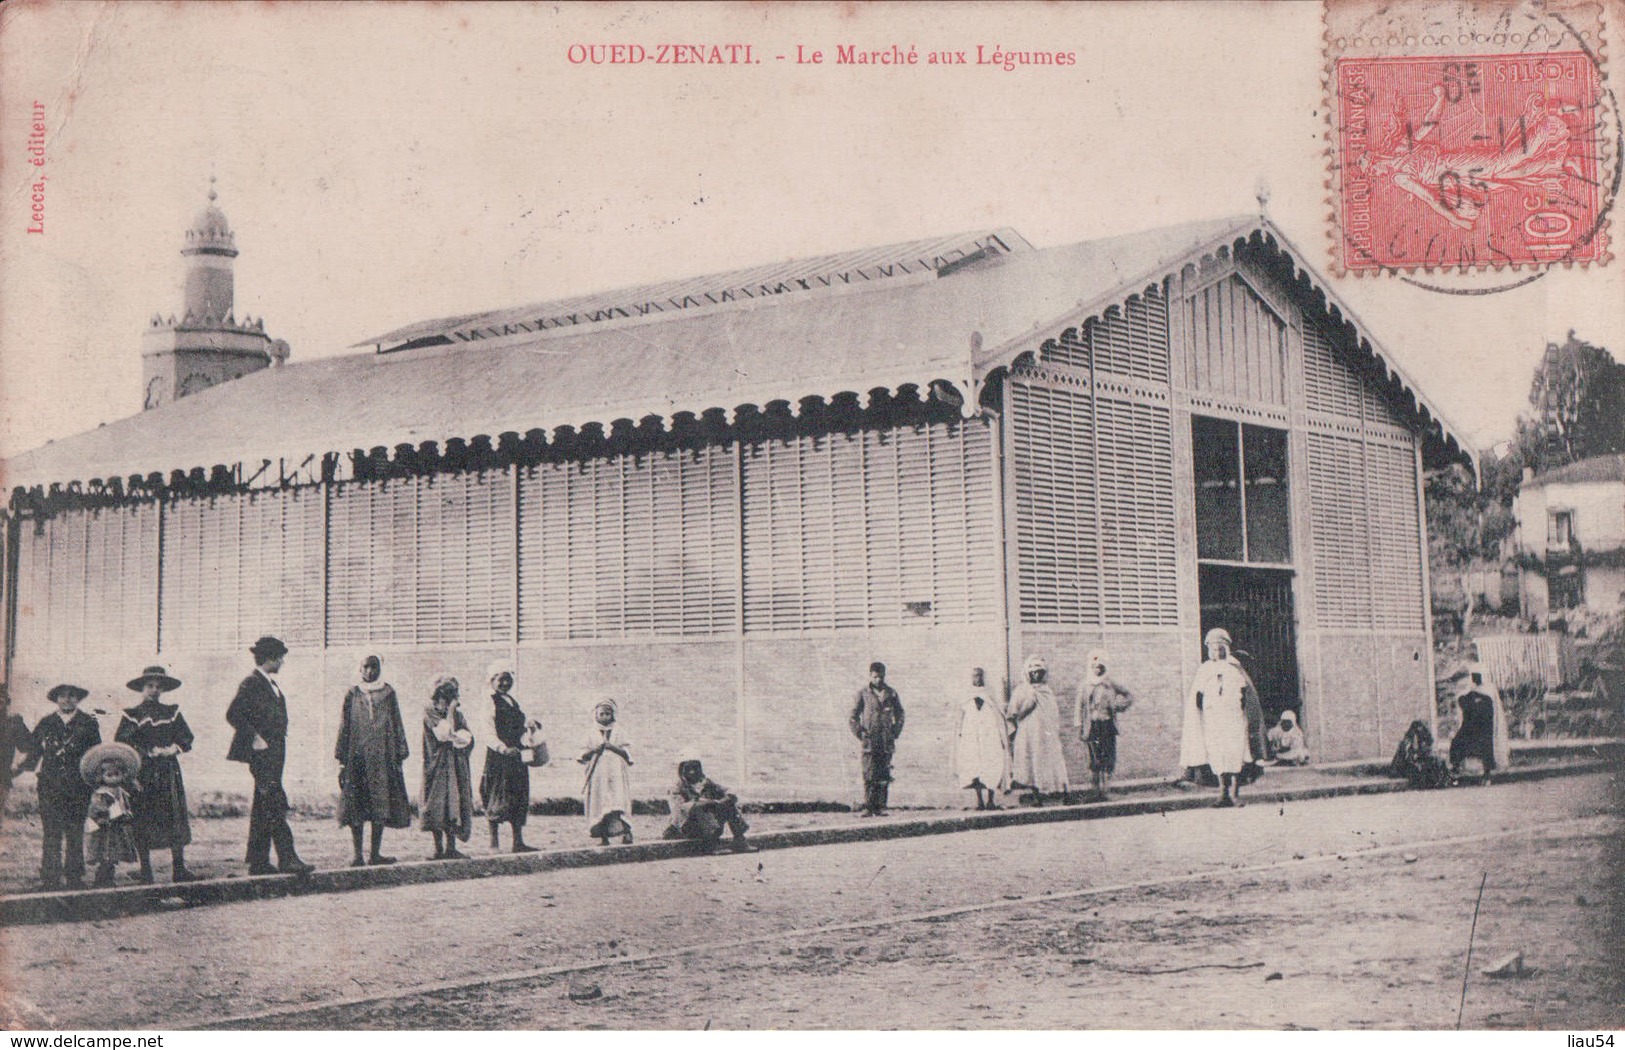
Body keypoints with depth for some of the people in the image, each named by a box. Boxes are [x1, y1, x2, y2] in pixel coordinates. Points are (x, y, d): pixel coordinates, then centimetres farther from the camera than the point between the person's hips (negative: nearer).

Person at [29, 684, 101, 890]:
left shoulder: (88, 724, 9)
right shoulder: (45, 724, 11)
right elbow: (34, 752, 16)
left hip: (78, 787, 0)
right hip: (50, 786, 0)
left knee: (76, 833, 2)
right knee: (52, 834, -5)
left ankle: (75, 878, 9)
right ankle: (50, 880, -3)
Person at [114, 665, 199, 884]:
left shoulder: (173, 713, 13)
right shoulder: (132, 715, 5)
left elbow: (186, 741, 11)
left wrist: (169, 750, -6)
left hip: (169, 773, 2)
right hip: (142, 774, -2)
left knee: (176, 819, -2)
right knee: (143, 823, -2)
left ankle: (179, 869, 2)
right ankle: (145, 872, 5)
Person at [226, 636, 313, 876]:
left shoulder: (271, 685, 17)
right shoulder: (251, 684, -10)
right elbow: (233, 714, -17)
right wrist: (255, 739, -17)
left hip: (274, 754, 9)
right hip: (262, 755, -9)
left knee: (264, 808, 10)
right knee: (275, 805, -12)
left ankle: (258, 863, 13)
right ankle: (287, 858, -13)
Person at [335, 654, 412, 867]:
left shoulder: (388, 693, 9)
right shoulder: (352, 694, 7)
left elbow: (397, 726, 10)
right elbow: (344, 727, 7)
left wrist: (399, 754, 3)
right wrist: (342, 759, 1)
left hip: (383, 757, 1)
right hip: (357, 756, -1)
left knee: (381, 805, -1)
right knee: (356, 806, -2)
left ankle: (375, 853, 5)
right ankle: (358, 855, 2)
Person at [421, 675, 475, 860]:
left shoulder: (457, 714, 15)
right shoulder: (430, 712, -1)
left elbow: (468, 737, 4)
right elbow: (444, 734, -14)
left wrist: (453, 736, -13)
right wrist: (450, 711, -11)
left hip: (457, 765, 5)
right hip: (437, 764, -5)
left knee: (455, 801, 1)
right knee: (439, 803, -7)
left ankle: (451, 848, 4)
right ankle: (439, 849, -5)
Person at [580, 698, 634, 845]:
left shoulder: (617, 732, 12)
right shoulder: (592, 735, 13)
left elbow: (627, 752, 5)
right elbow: (583, 756, 12)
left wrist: (613, 747, -9)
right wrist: (592, 750, -7)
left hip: (616, 773, -1)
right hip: (598, 775, 1)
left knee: (617, 799, -16)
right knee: (599, 804, -4)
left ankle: (625, 831, -20)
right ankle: (602, 835, -2)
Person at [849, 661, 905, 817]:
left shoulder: (891, 693, 10)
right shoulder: (863, 693, 4)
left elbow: (900, 715, 19)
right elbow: (852, 718, 6)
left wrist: (895, 733, 8)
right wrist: (860, 735, -2)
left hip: (887, 743, 2)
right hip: (869, 742, -2)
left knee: (884, 777, 0)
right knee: (869, 775, -7)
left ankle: (880, 807, 5)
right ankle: (868, 808, -5)